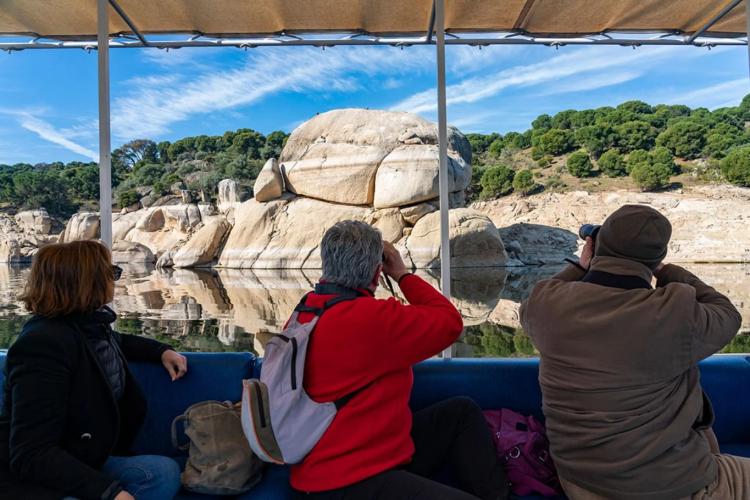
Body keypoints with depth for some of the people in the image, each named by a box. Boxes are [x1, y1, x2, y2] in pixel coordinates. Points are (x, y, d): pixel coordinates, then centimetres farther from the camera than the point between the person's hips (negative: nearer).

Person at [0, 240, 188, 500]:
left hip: (80, 466, 9)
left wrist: (163, 351, 14)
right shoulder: (44, 343, -24)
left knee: (163, 471, -15)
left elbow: (118, 342, 31)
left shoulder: (92, 323, 4)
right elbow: (31, 455, -29)